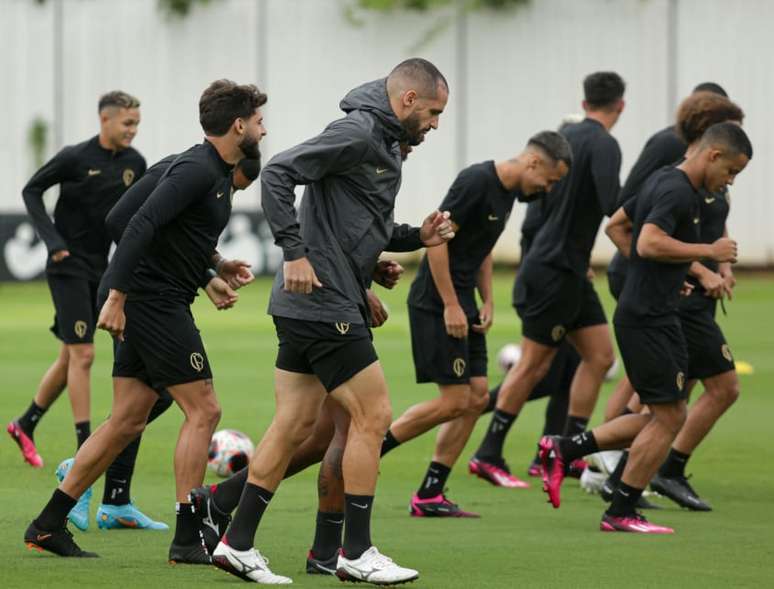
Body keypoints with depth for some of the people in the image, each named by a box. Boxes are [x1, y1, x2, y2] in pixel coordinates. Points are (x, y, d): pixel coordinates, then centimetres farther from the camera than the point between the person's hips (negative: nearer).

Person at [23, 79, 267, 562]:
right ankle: (188, 540, -6)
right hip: (155, 301, -10)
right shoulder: (198, 169, -16)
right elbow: (142, 225, -24)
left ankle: (49, 525, 13)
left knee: (127, 422, 10)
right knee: (203, 411, -7)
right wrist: (116, 297, -27)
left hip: (148, 305, 10)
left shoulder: (218, 173, 15)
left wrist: (214, 263, 17)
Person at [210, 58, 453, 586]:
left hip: (305, 306, 10)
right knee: (373, 415, -5)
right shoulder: (358, 133, -13)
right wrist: (295, 253, -24)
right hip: (324, 304, -10)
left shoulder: (384, 143, 19)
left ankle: (238, 543, 11)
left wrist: (417, 236, 10)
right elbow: (279, 172, -21)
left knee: (295, 424, 9)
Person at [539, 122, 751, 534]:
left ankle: (564, 449, 13)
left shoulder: (663, 182, 15)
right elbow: (649, 243, -29)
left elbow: (617, 224, 26)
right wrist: (708, 251, -19)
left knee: (663, 418, 13)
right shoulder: (678, 191, -16)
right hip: (649, 318, -10)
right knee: (668, 417, -3)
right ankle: (621, 513, 4)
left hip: (647, 312, 10)